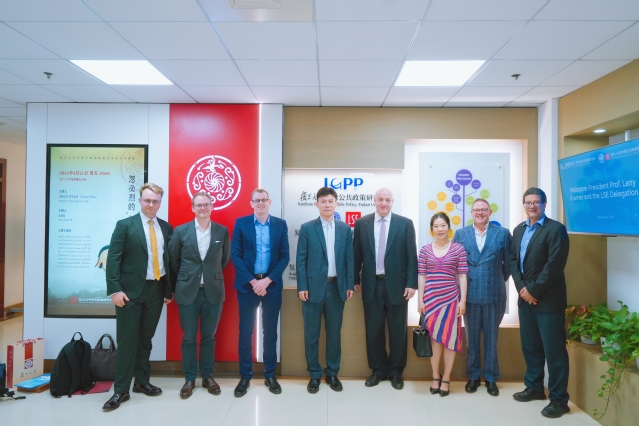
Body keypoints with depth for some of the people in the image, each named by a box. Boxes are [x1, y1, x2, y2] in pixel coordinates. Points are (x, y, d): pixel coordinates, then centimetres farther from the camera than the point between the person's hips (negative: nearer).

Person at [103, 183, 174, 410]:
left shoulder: (167, 228, 8)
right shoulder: (125, 225, -2)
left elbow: (170, 258, 10)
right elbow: (113, 259, -8)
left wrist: (169, 289, 8)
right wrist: (115, 289, -16)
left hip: (156, 290, 3)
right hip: (131, 291, -3)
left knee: (146, 339, 14)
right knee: (127, 341, 2)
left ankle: (142, 381, 28)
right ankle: (121, 390, 13)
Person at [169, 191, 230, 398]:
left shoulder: (222, 231, 0)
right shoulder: (181, 231, -2)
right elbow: (173, 260, 6)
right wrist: (180, 284, 10)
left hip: (213, 291, 1)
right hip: (188, 291, 0)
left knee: (209, 337, 11)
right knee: (189, 338, 8)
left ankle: (208, 376, 26)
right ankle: (189, 378, 22)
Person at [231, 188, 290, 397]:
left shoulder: (281, 224, 4)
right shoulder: (241, 223, 0)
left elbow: (284, 256, 0)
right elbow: (235, 255, -4)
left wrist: (268, 280, -11)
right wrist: (252, 281, -12)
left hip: (272, 285, 1)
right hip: (247, 284, -1)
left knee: (270, 332, 9)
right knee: (245, 332, 5)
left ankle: (270, 375, 23)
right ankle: (245, 376, 19)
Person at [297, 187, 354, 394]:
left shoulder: (345, 229, 6)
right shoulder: (307, 228, -1)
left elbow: (349, 259, 6)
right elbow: (301, 260, -3)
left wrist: (349, 285, 1)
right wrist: (302, 287, -9)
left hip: (336, 287, 2)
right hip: (313, 287, -2)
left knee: (334, 332, 11)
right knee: (311, 333, 7)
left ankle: (332, 373, 26)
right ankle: (314, 375, 21)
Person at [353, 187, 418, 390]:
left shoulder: (405, 223, -1)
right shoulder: (362, 223, 3)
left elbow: (411, 256, -3)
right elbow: (357, 254, 7)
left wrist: (411, 283, -8)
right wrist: (355, 279, 7)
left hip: (396, 285, -1)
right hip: (371, 284, 1)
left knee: (397, 331, 10)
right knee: (373, 330, 9)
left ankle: (396, 371, 27)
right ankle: (378, 370, 27)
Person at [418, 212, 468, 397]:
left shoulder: (459, 249, -1)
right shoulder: (425, 250, 3)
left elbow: (462, 276, 0)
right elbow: (422, 277, 4)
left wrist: (463, 300, -5)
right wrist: (420, 300, 0)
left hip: (451, 299, -1)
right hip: (431, 299, 1)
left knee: (449, 339, 5)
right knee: (435, 338, 10)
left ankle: (446, 379, 18)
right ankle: (435, 377, 23)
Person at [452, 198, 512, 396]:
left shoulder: (503, 233, 0)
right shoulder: (460, 234, 4)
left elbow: (508, 263, 5)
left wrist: (499, 282, 8)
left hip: (494, 294, -1)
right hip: (470, 294, 1)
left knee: (491, 338, 10)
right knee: (471, 337, 11)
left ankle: (491, 378, 25)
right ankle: (473, 376, 25)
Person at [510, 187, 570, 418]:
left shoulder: (556, 229, -10)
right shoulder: (519, 230, 12)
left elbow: (554, 265, -17)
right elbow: (513, 259, 8)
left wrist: (533, 290, -15)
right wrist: (522, 288, -5)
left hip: (548, 300, -6)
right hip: (525, 298, 7)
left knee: (554, 350, 1)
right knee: (530, 346, 15)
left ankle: (559, 399, 14)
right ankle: (534, 387, 31)